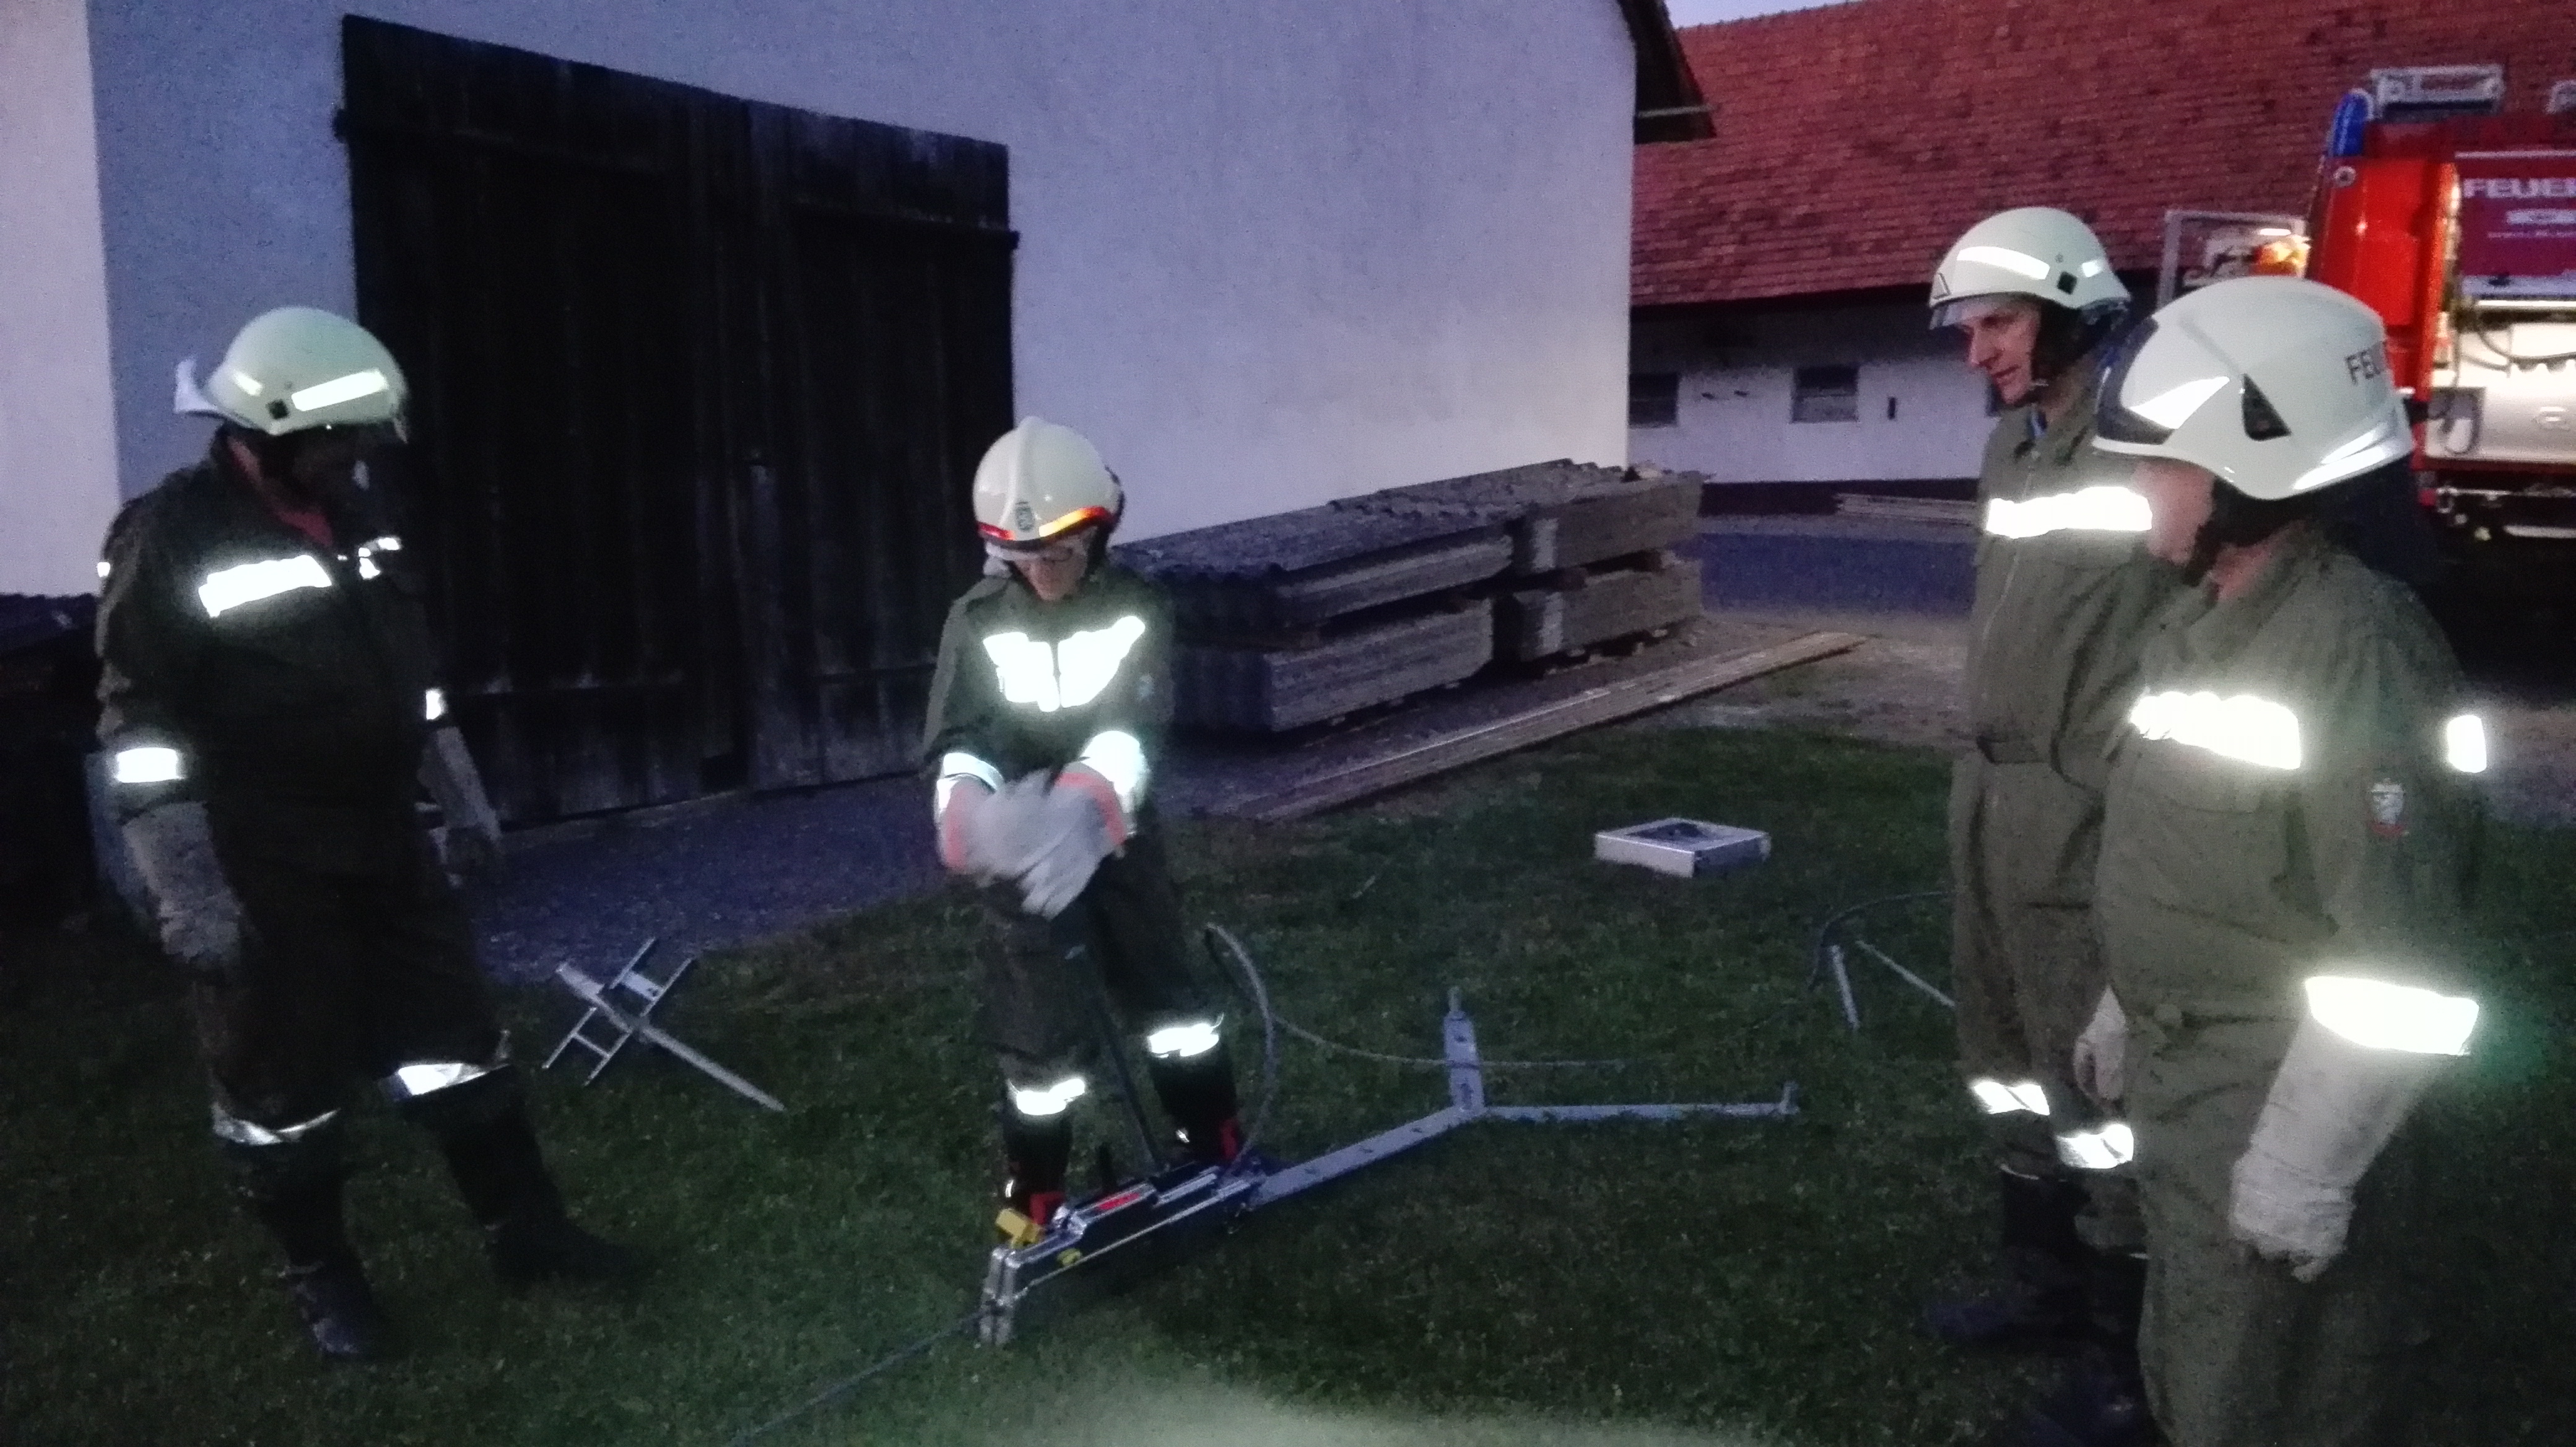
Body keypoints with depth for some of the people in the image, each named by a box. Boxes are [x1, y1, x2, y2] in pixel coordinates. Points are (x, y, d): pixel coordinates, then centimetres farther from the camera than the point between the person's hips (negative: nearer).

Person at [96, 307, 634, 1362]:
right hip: (259, 869, -7)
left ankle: (527, 1232, 25)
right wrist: (184, 888, -21)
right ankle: (321, 1278, 26)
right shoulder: (170, 539, -14)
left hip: (381, 839, 7)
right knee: (283, 1082, 8)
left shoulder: (354, 516, 8)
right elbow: (139, 724, -16)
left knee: (455, 1038, 13)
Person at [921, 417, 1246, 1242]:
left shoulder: (1135, 608, -10)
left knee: (1167, 996, 14)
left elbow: (1134, 728, -25)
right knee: (1039, 1028, 5)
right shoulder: (977, 621, -9)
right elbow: (957, 743, -20)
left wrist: (1077, 806, -46)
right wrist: (969, 816, -44)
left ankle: (1216, 1146, 35)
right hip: (1022, 860, -1)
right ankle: (1035, 1194, 24)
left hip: (1115, 841, 1)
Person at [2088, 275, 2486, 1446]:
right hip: (2180, 1088, 9)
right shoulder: (2195, 622, 6)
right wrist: (2132, 1015, 20)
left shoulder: (2355, 644, -23)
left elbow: (2403, 956, -25)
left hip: (2283, 1105, -9)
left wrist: (2304, 1164, -22)